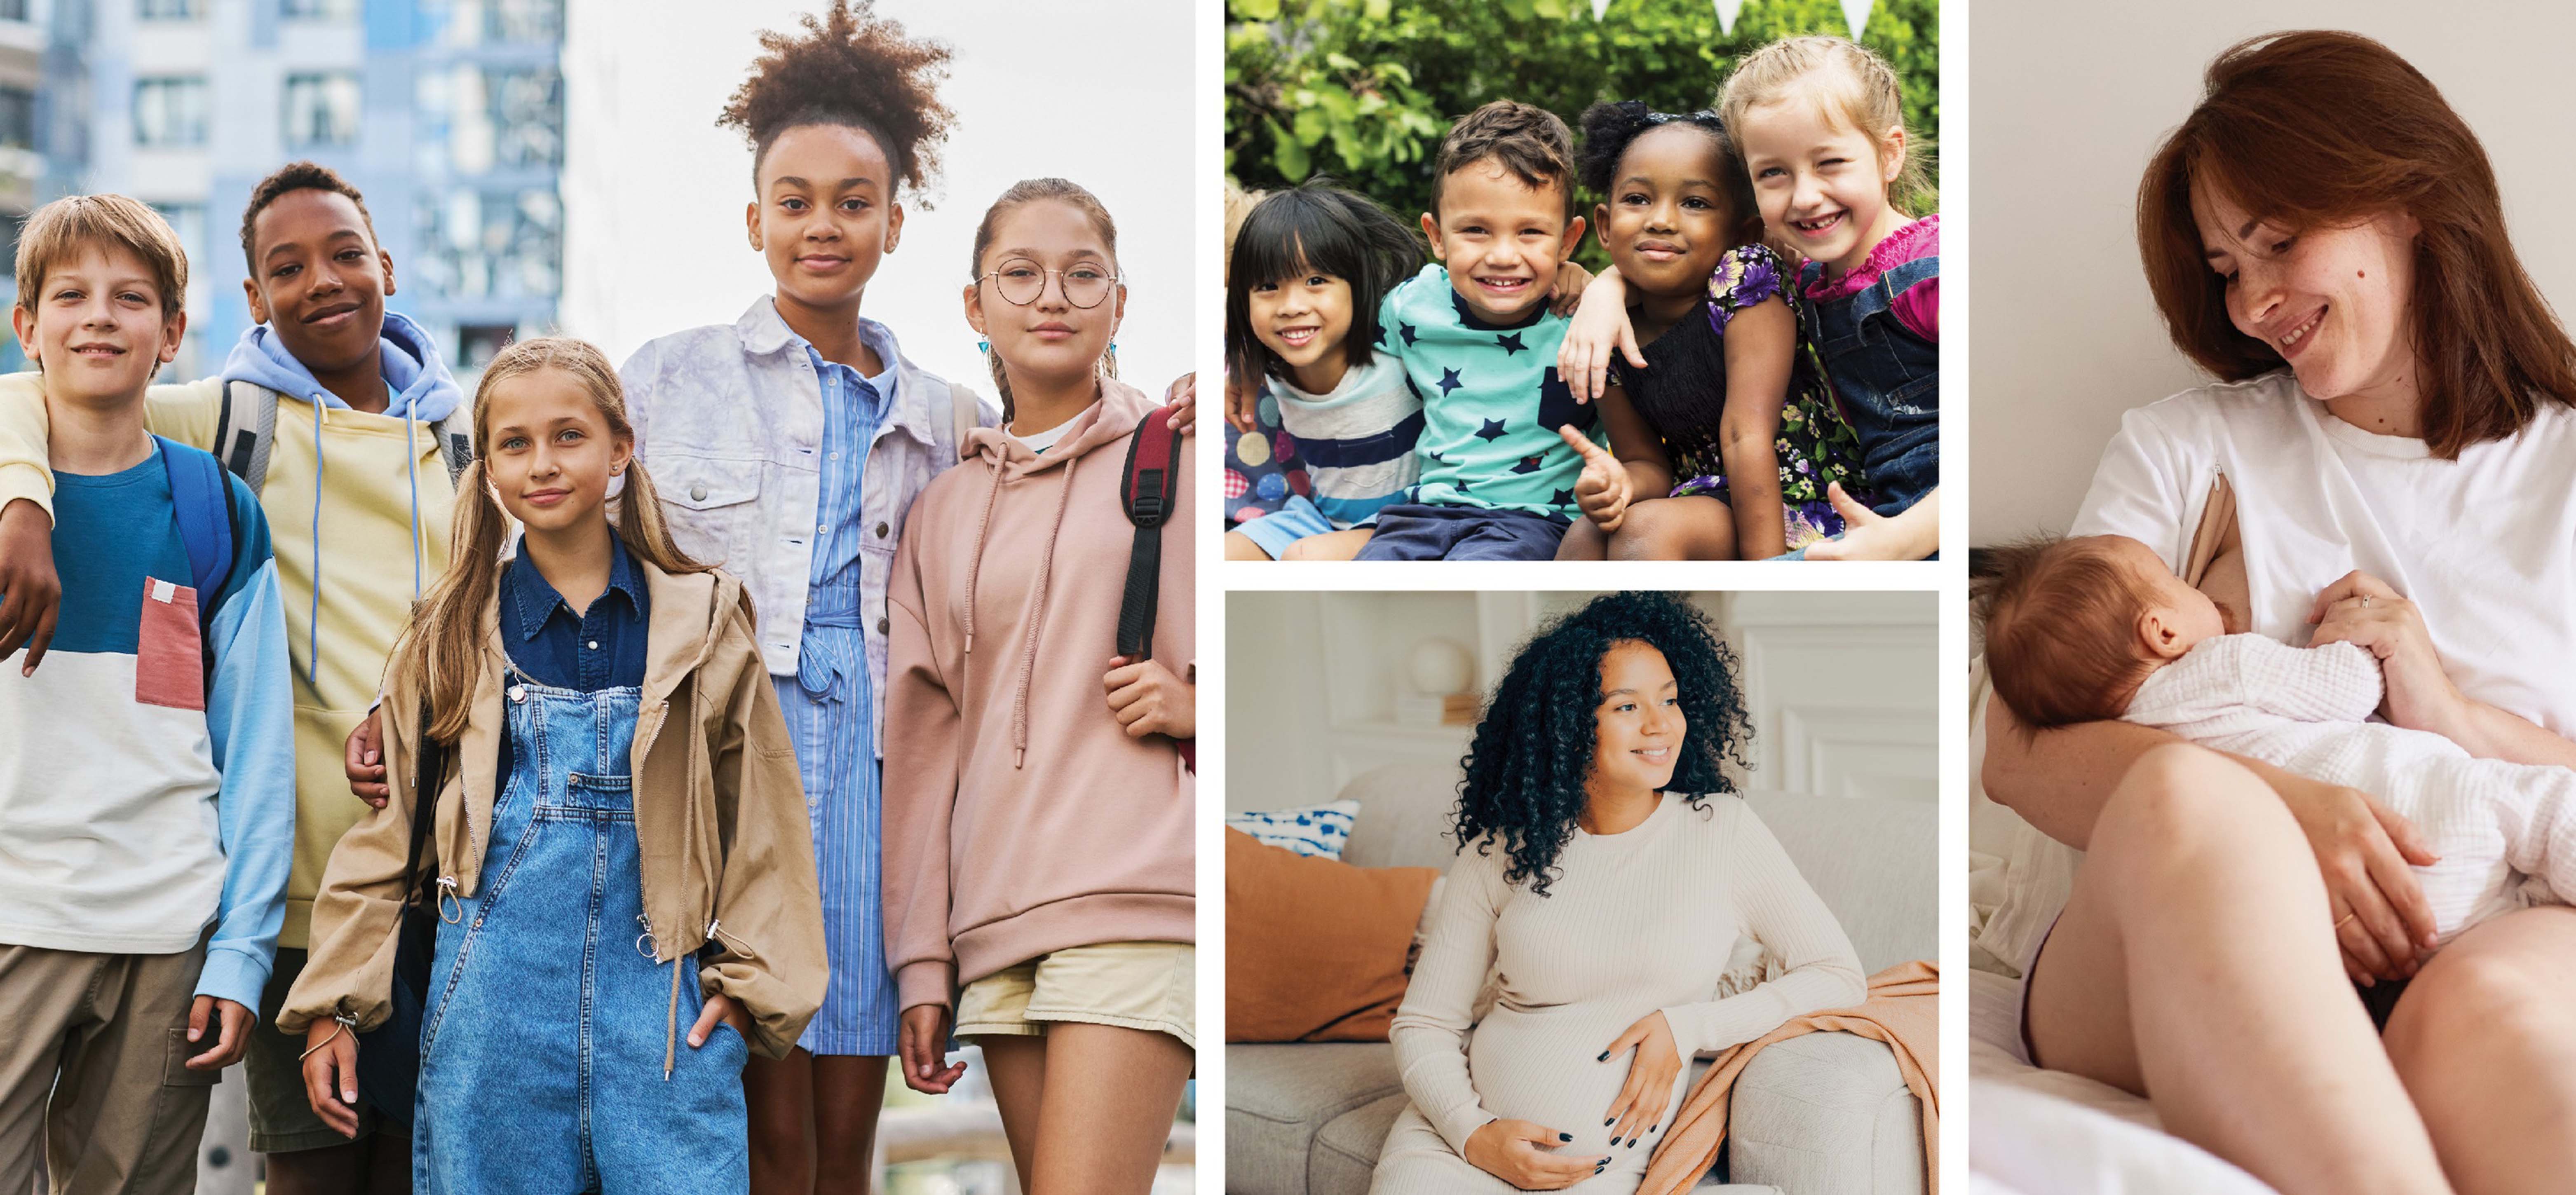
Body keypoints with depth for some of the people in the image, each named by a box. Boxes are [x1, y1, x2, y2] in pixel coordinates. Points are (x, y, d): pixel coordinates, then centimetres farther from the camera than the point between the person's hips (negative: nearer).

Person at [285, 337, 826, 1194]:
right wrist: (333, 1004, 7)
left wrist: (752, 979, 2)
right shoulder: (452, 636, 8)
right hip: (495, 1004, 1)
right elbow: (383, 828, 10)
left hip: (663, 1008, -1)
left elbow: (763, 818, 8)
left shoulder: (705, 620, 6)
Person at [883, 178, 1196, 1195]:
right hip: (996, 920, 5)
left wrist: (1198, 707, -8)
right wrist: (921, 963, 11)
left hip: (1133, 903, -4)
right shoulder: (946, 512, 18)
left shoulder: (1177, 455, 6)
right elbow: (923, 744, 16)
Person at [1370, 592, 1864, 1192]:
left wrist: (1686, 1028, -9)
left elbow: (1840, 978, 1)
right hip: (1461, 1135, 1)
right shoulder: (1501, 852, 2)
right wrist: (1475, 1136, -14)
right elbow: (1423, 1024, 4)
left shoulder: (1720, 829, 0)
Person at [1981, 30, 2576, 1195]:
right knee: (2185, 795, -37)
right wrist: (2279, 810, -18)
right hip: (2153, 973, 1)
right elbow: (2021, 749, 0)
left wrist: (2463, 722, -5)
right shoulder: (2186, 449, 17)